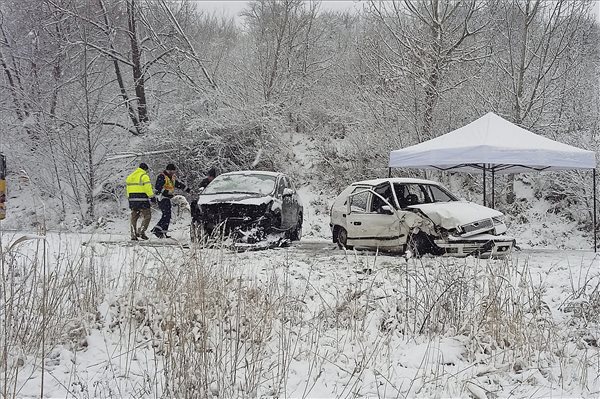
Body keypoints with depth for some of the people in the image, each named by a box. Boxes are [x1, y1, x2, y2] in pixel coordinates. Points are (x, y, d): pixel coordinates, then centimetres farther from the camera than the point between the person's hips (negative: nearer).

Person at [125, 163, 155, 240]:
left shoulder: (130, 176, 16)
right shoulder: (144, 176, -7)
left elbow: (128, 188, 17)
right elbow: (148, 188, -13)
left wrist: (129, 198, 22)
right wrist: (152, 197, -6)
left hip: (132, 199, 7)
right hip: (142, 199, -7)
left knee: (134, 216, 13)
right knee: (147, 216, 2)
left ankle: (133, 234, 9)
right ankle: (141, 231, -10)